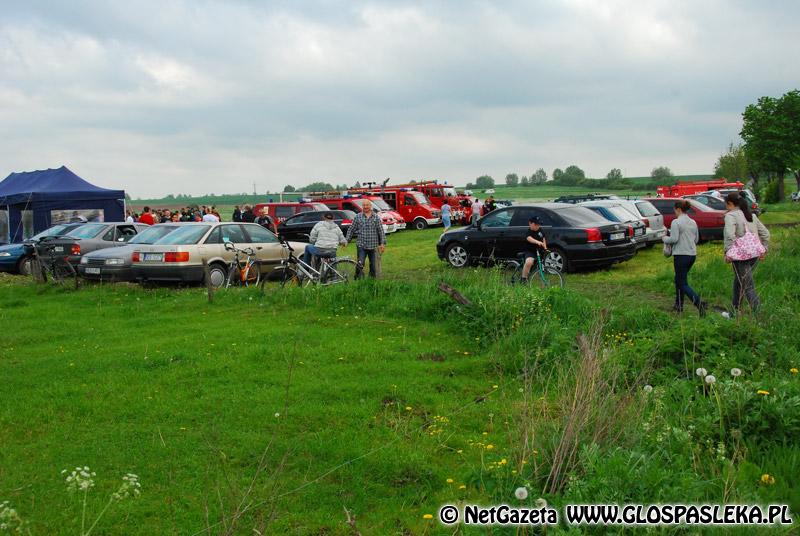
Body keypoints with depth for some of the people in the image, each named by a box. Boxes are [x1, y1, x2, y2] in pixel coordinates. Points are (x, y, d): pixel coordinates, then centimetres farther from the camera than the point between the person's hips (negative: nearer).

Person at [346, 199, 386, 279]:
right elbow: (351, 230, 9)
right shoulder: (357, 217, 4)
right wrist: (346, 240, 2)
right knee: (360, 264, -13)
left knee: (373, 265, 7)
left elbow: (381, 231, 4)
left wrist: (383, 243, -3)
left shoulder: (376, 217, 5)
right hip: (361, 245, -1)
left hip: (373, 246, 1)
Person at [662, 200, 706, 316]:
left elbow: (674, 239, -18)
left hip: (681, 255, -8)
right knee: (679, 279, 22)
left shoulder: (676, 222, -12)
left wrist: (665, 239, 1)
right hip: (692, 254, 8)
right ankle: (678, 305, 26)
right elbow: (696, 239, 16)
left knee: (683, 283, -4)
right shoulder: (693, 222, 11)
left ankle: (699, 303, -23)